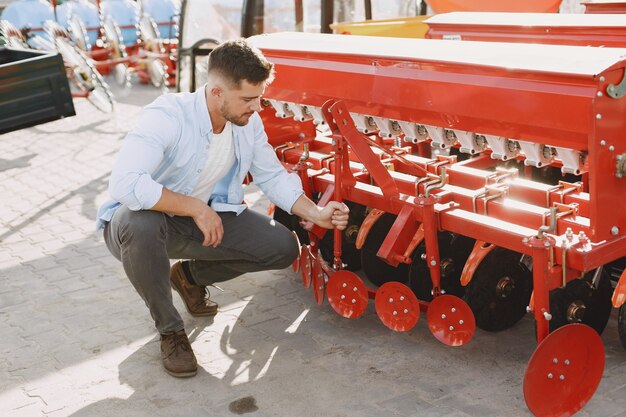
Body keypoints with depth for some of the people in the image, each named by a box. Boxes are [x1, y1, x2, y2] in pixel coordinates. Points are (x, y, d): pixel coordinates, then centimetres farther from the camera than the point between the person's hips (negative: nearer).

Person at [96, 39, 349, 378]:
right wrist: (196, 208, -36)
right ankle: (170, 330, -16)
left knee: (283, 247, -9)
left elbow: (273, 176, 4)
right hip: (143, 221, -6)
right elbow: (123, 184, -42)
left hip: (205, 217, 6)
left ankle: (192, 275, 17)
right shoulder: (168, 116, -30)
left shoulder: (249, 121, -9)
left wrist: (316, 213, -11)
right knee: (140, 223, -43)